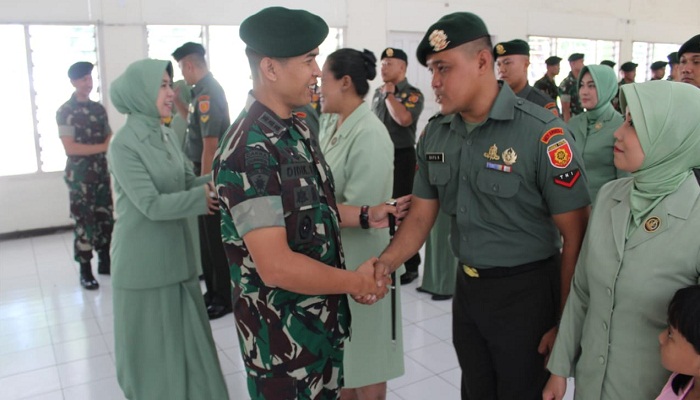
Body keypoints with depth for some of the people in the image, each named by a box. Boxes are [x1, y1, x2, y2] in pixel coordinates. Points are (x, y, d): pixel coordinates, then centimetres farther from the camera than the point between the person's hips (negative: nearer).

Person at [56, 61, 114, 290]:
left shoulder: (99, 109, 10)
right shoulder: (65, 111, -7)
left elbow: (110, 138, 14)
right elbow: (70, 148, -15)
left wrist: (111, 143, -9)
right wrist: (102, 147, -14)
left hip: (101, 172, 5)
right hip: (79, 175, -5)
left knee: (105, 218, 10)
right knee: (84, 222, -1)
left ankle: (104, 262, 23)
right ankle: (85, 271, 8)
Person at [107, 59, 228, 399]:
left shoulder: (167, 135, 6)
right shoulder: (124, 145, -17)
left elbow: (189, 182, 5)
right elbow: (152, 205, -22)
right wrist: (205, 197, -27)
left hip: (176, 252, 7)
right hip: (143, 260, -7)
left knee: (183, 335, 18)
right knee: (152, 341, 9)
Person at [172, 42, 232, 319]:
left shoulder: (207, 94, -18)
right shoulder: (206, 89, 11)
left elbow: (210, 145, -22)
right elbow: (194, 122, 25)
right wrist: (176, 99, 16)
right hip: (206, 172, 10)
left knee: (214, 239, 1)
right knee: (206, 237, 17)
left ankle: (224, 298, 13)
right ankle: (213, 291, 30)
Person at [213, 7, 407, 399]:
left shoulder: (298, 130, 4)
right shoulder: (250, 150, -26)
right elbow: (276, 266, -28)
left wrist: (366, 215, 3)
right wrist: (354, 281, -16)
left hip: (323, 316, 8)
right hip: (283, 333, -8)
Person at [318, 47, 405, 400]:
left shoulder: (369, 135, -21)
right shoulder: (330, 124, 5)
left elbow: (360, 212, -24)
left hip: (359, 258, -8)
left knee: (365, 358, 12)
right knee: (340, 350, 24)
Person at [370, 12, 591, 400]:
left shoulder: (542, 133, -19)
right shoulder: (434, 134, -1)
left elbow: (575, 235, -15)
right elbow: (420, 216, 4)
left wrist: (566, 321, -11)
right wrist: (386, 262, -13)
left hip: (525, 292, -5)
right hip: (466, 287, 5)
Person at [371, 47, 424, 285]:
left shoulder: (412, 94, -7)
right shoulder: (378, 93, 14)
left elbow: (404, 119, -26)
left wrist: (390, 94, -13)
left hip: (401, 157, -7)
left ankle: (409, 265, 10)